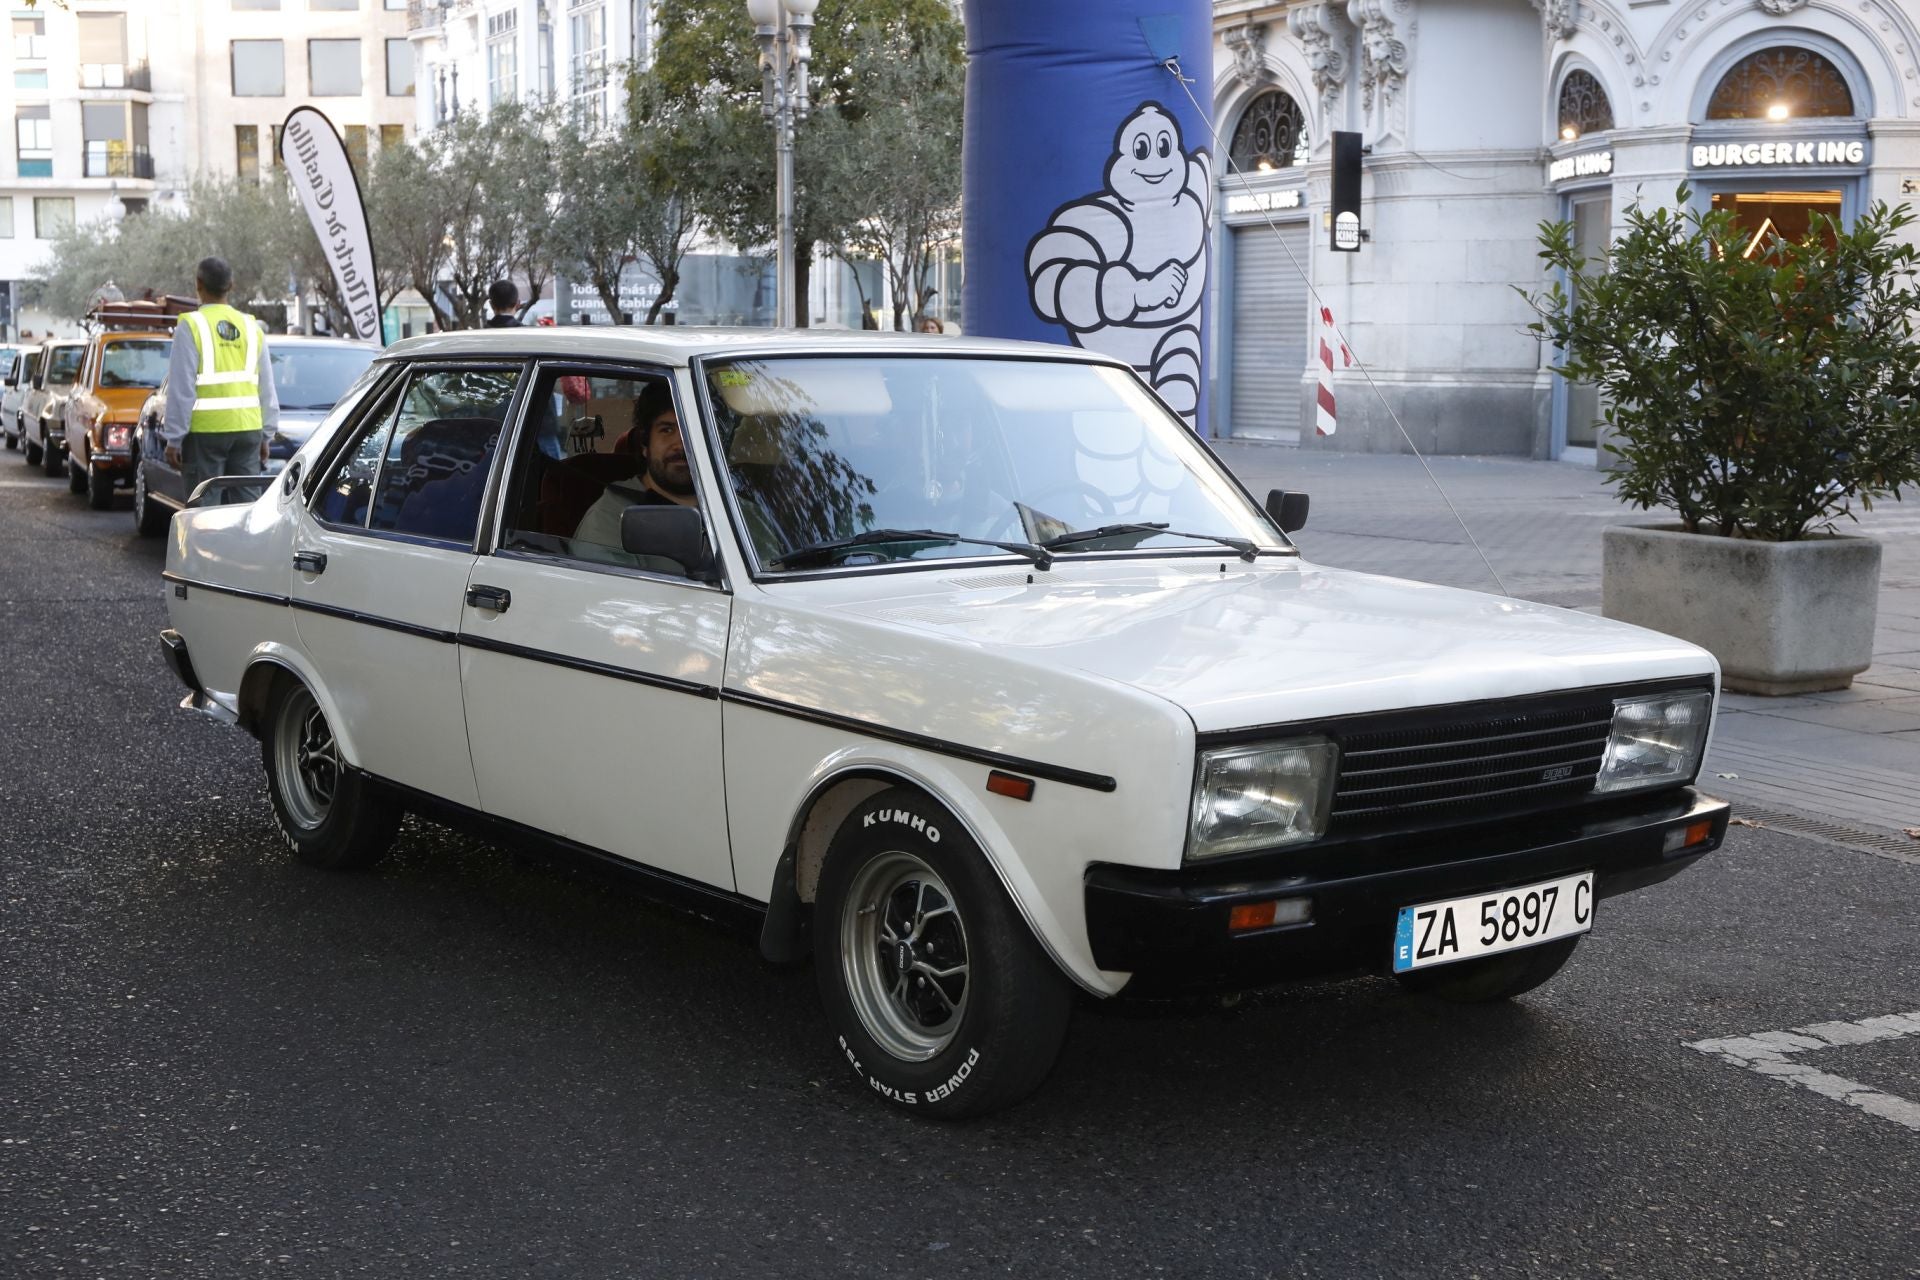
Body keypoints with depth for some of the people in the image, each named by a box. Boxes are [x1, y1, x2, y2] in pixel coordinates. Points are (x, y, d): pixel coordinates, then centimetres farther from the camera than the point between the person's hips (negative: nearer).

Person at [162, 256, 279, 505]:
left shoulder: (191, 326, -5)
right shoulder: (251, 326, 10)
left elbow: (181, 389, -8)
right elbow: (267, 388, 13)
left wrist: (173, 438, -5)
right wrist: (266, 435, 17)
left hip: (205, 431, -4)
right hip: (248, 428, 5)